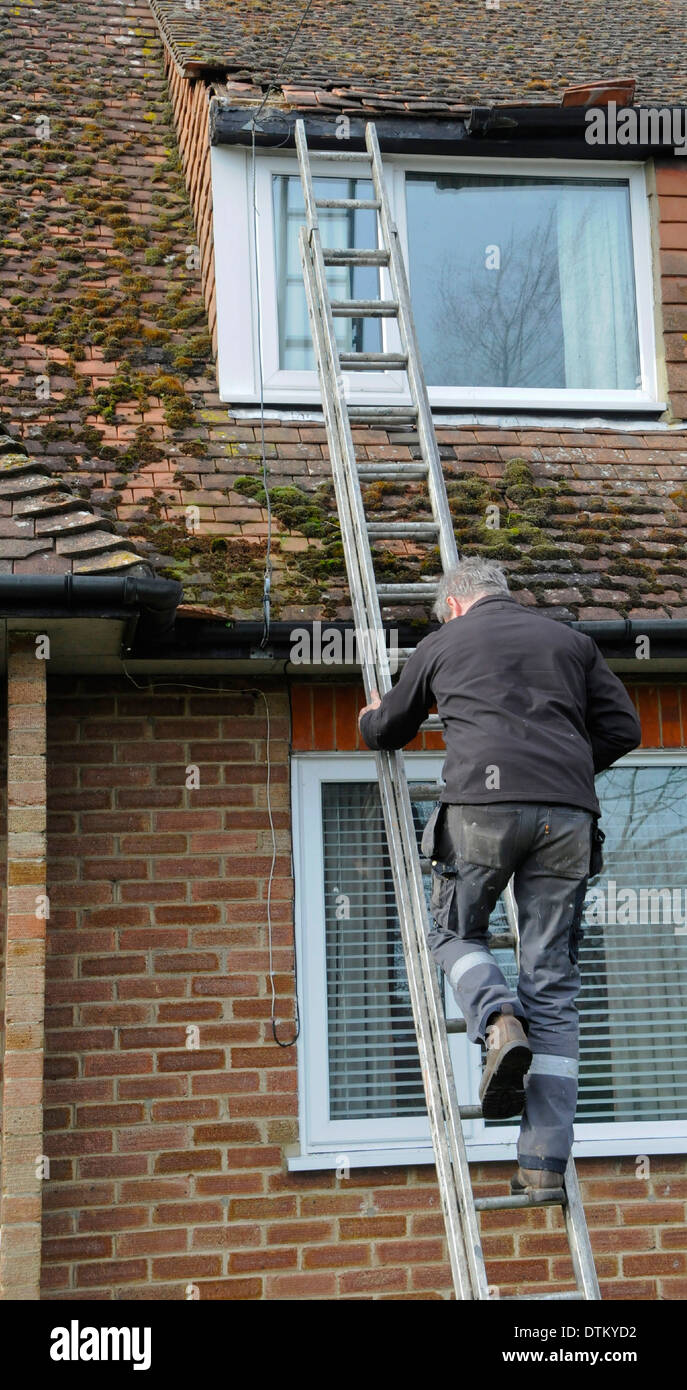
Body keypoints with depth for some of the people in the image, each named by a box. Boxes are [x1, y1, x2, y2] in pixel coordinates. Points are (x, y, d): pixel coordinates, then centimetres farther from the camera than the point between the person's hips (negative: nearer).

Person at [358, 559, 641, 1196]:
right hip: (568, 814, 2)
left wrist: (371, 716, 54)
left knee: (454, 932, 21)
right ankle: (545, 1163, 0)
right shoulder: (570, 639, 23)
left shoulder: (442, 642, 19)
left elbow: (389, 730, 31)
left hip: (484, 806, -2)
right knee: (554, 986, 4)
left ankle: (499, 1022, -11)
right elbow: (623, 727, 16)